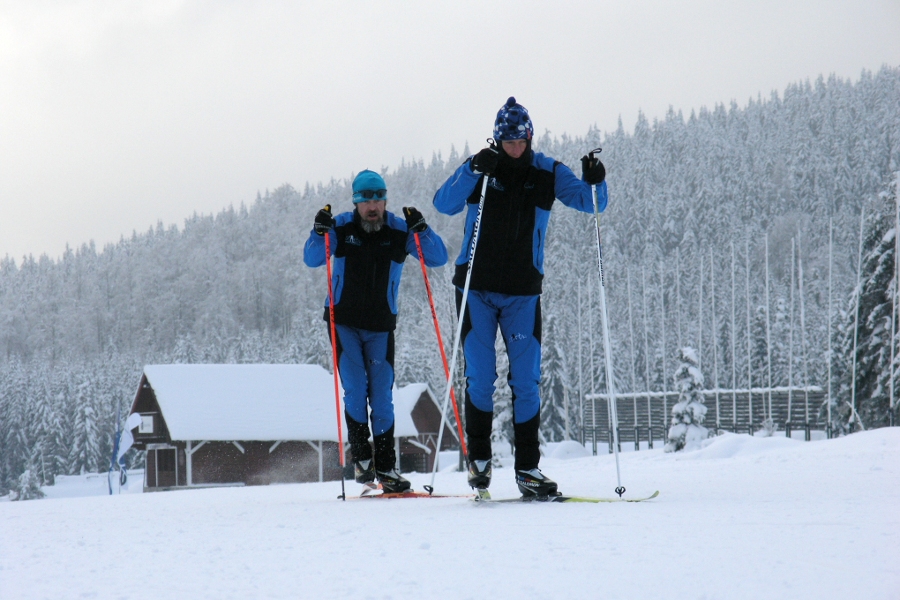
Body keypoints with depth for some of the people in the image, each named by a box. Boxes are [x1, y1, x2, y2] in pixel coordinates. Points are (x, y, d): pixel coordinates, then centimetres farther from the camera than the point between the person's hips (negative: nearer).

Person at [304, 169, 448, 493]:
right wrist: (319, 232, -27)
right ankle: (360, 454, 8)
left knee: (382, 396, 1)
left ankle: (385, 466, 8)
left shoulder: (399, 231, -5)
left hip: (380, 325, 1)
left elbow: (439, 259, -8)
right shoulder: (341, 227, -6)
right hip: (343, 321, -1)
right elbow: (312, 260, -10)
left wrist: (421, 230, -24)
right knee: (355, 390, -9)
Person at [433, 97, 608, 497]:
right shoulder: (481, 167, -1)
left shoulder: (546, 173, 2)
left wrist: (595, 183, -23)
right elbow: (444, 204, -13)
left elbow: (589, 202, -2)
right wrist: (473, 172, -27)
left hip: (522, 292, 1)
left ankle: (527, 468, 1)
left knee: (526, 381, -3)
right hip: (476, 289, -1)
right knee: (480, 377, -2)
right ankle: (478, 457, 15)